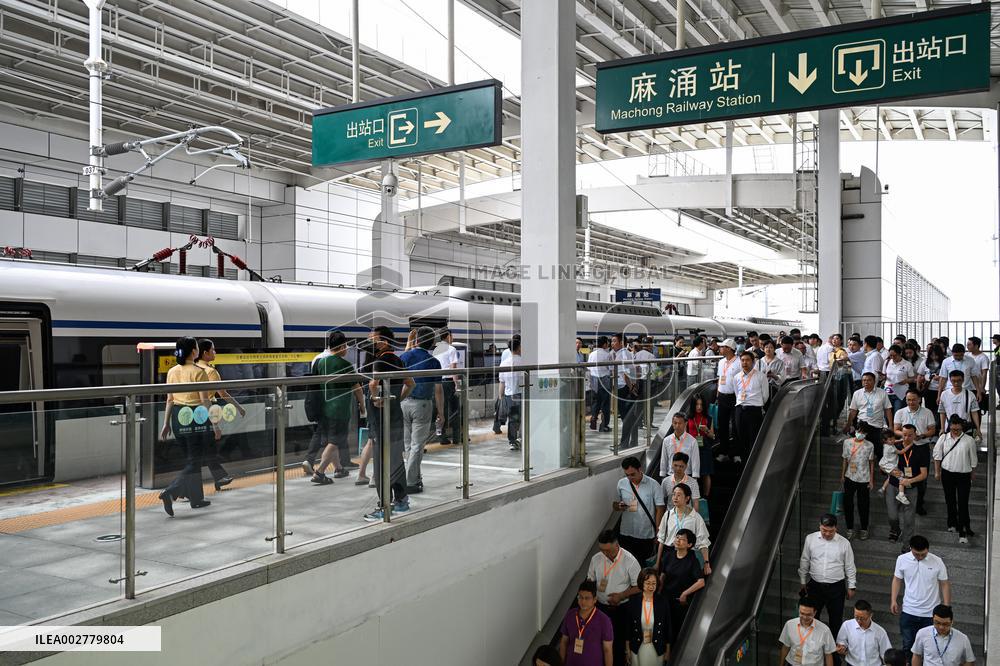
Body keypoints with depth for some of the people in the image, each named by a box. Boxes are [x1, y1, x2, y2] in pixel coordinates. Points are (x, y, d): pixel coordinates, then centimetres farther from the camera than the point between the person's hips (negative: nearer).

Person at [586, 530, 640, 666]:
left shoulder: (629, 561, -19)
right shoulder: (596, 559, -8)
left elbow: (639, 586, -13)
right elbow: (590, 579, 8)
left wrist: (621, 596, -23)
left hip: (621, 609, -3)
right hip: (601, 607, 3)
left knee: (619, 641, 11)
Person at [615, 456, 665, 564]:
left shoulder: (653, 485, -7)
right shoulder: (621, 483, 2)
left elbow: (660, 509, -4)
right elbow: (614, 505, 12)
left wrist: (658, 533, -5)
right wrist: (619, 506, -13)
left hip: (647, 536, -2)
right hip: (626, 535, 2)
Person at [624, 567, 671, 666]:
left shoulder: (663, 602, -11)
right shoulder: (633, 601, -10)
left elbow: (668, 627, -3)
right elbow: (628, 626, -1)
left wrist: (668, 650, 2)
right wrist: (627, 650, 2)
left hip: (657, 648, 0)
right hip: (637, 647, 0)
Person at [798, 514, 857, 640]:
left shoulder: (844, 543, -10)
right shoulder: (810, 539, -8)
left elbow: (850, 567, 1)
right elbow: (804, 562, 3)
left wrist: (851, 587, 4)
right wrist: (803, 582, 8)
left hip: (836, 587, -1)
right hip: (815, 586, 1)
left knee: (836, 618, 13)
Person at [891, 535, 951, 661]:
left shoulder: (937, 562, -13)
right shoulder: (902, 559, -10)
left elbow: (944, 584, -4)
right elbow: (897, 580, 3)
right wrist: (893, 600, -2)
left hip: (931, 612, -1)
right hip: (909, 611, 1)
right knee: (907, 643, 14)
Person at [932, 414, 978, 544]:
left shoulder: (969, 440, -8)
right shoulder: (943, 438, -4)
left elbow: (973, 459, 3)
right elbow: (937, 455, 5)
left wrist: (973, 475, 10)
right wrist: (937, 472, 7)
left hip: (964, 475, -2)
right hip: (947, 474, 2)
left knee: (963, 503, -5)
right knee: (950, 500, 16)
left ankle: (963, 531, -1)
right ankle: (952, 523, 36)